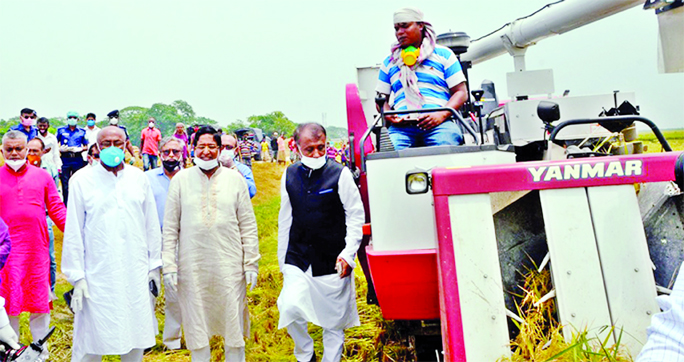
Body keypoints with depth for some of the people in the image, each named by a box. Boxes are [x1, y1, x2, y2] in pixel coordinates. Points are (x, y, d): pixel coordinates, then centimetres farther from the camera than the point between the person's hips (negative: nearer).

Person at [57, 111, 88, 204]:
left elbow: (86, 146, 13)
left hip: (78, 160, 1)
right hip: (65, 160, 0)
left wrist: (79, 149, -7)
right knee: (65, 184, -1)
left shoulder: (82, 131, 12)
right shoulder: (61, 130, 10)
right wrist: (60, 149, -9)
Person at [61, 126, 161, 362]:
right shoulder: (82, 180, -2)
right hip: (97, 274, -2)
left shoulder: (138, 178, 6)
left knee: (136, 341, 11)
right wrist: (76, 276, -4)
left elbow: (152, 225, 10)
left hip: (136, 274, 3)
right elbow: (73, 232, -1)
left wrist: (154, 266, 9)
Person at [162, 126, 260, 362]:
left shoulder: (235, 179, 4)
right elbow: (170, 227, 5)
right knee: (196, 322, 9)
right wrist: (168, 265, 0)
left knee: (233, 318, 7)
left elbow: (248, 225, 5)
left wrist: (251, 263, 1)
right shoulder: (181, 179, 4)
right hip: (192, 265, 0)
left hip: (229, 264, 0)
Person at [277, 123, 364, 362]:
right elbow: (285, 219, 13)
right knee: (290, 309, -14)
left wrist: (348, 253, -10)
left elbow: (356, 216, -2)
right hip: (298, 259, 2)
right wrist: (283, 259, 14)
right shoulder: (290, 175, 5)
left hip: (332, 262, -2)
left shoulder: (340, 174, -5)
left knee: (333, 320, 7)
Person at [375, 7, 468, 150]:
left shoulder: (443, 54, 17)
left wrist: (442, 114, -8)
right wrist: (388, 115, -1)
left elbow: (461, 92, 10)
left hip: (439, 123, -1)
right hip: (401, 126, 1)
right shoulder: (389, 62, 25)